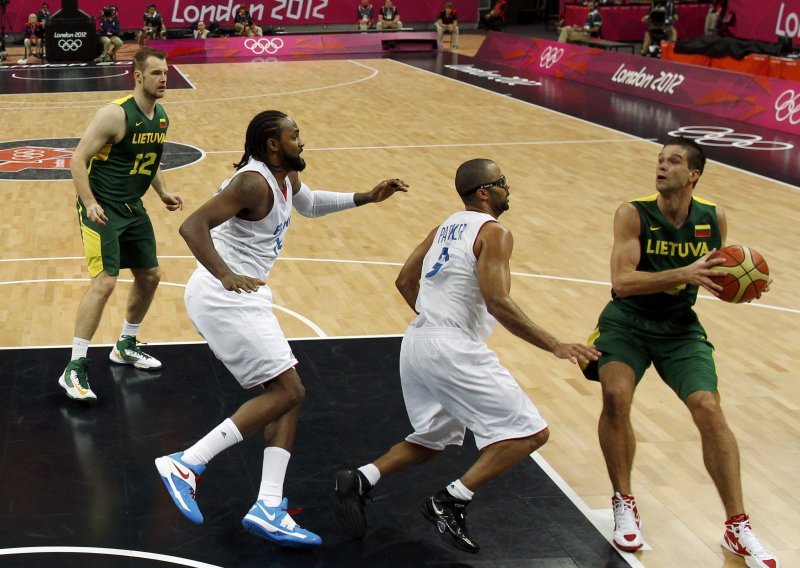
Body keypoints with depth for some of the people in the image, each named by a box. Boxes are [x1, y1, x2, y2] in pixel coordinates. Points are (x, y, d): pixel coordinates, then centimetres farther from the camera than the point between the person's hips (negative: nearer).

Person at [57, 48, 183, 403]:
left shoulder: (161, 117, 5)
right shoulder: (115, 115, -20)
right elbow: (78, 159, -19)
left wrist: (163, 193, 14)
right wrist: (90, 204, -28)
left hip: (132, 208, 8)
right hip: (102, 209, -8)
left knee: (149, 275, 14)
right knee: (105, 281, -18)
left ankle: (125, 346, 35)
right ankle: (75, 370, -12)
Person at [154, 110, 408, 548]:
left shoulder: (286, 179, 14)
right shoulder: (254, 183, -17)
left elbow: (310, 204, 38)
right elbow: (192, 226, -27)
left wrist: (365, 198, 28)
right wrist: (226, 276, -37)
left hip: (238, 297, 10)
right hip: (224, 297, -10)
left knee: (287, 394, 9)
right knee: (285, 392, -11)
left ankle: (268, 508, 6)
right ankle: (186, 464, -10)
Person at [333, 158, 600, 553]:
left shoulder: (446, 227, 17)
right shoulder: (494, 233, -8)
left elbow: (405, 281, 22)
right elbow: (498, 302, -20)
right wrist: (555, 346, -17)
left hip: (416, 343, 9)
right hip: (453, 350, -9)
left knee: (432, 439, 26)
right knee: (529, 432, -6)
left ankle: (359, 480, 12)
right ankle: (449, 504, -9)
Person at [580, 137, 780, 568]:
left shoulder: (714, 219, -4)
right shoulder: (633, 214, -14)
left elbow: (717, 276, 12)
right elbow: (621, 282, -25)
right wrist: (684, 274, -34)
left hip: (680, 326, 2)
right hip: (628, 322, -2)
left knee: (709, 409, -13)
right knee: (615, 395, -26)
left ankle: (738, 527, 0)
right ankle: (624, 503, -3)